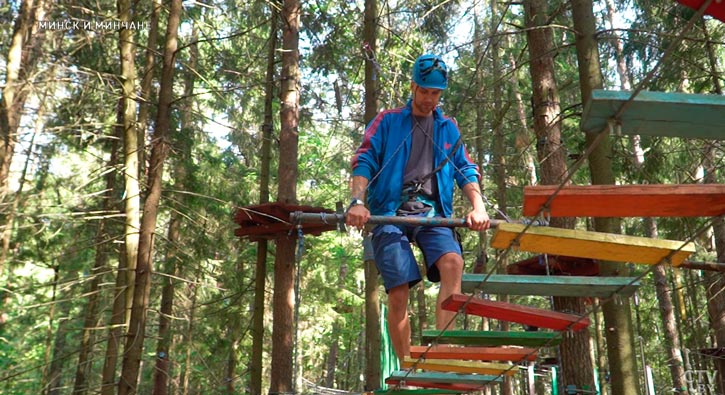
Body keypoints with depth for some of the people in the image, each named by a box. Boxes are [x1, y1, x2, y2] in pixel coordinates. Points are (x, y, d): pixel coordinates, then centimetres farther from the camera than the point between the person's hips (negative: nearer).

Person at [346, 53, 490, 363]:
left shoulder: (448, 128, 21)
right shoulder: (387, 122, 12)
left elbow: (466, 170, 14)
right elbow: (364, 161, 2)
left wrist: (478, 207, -5)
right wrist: (357, 201, -17)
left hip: (433, 212, 2)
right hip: (391, 212, -2)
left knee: (453, 262, -29)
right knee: (398, 294, -12)